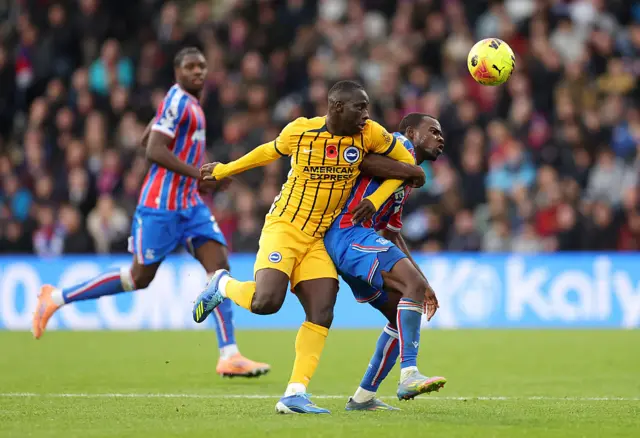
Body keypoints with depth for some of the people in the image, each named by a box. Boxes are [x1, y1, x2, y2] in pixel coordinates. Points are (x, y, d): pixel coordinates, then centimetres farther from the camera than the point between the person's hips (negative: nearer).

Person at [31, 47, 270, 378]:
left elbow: (146, 139, 23)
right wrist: (197, 174, -27)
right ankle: (55, 298, 13)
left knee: (219, 266, -5)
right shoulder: (177, 101, -14)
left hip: (190, 205, 9)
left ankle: (229, 357, -10)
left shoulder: (188, 102, 15)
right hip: (161, 205, -9)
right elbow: (153, 151, -22)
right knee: (140, 277, -1)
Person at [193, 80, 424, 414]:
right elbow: (270, 151, 10)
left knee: (322, 315, -9)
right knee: (266, 302, -23)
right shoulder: (300, 131, -10)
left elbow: (406, 163, 7)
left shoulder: (370, 134, -5)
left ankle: (295, 395, -7)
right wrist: (224, 170, 22)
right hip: (283, 227, -4)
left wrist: (376, 199, -4)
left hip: (317, 239, 4)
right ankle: (223, 285, 10)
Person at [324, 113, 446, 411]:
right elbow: (365, 161, -19)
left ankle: (363, 397, 15)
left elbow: (391, 234, 33)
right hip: (347, 232, -10)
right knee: (413, 285, -24)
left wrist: (422, 283, 30)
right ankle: (409, 376, -35)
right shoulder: (401, 144, 2)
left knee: (402, 316, 10)